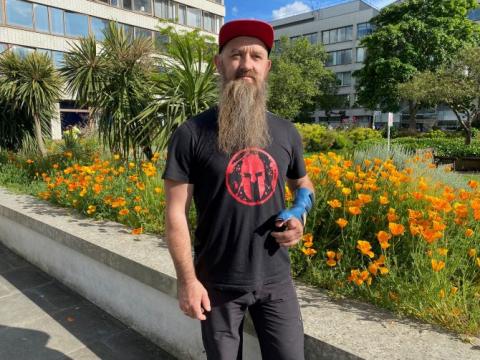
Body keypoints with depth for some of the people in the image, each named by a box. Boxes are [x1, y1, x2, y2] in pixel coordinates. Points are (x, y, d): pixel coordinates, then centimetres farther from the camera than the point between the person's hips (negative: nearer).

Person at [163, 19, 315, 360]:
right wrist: (188, 280, -12)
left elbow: (303, 183, 17)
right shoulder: (192, 134, -11)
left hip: (276, 279, 3)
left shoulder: (286, 132, 1)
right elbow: (176, 211, -10)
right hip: (218, 283, -2)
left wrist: (300, 214, -4)